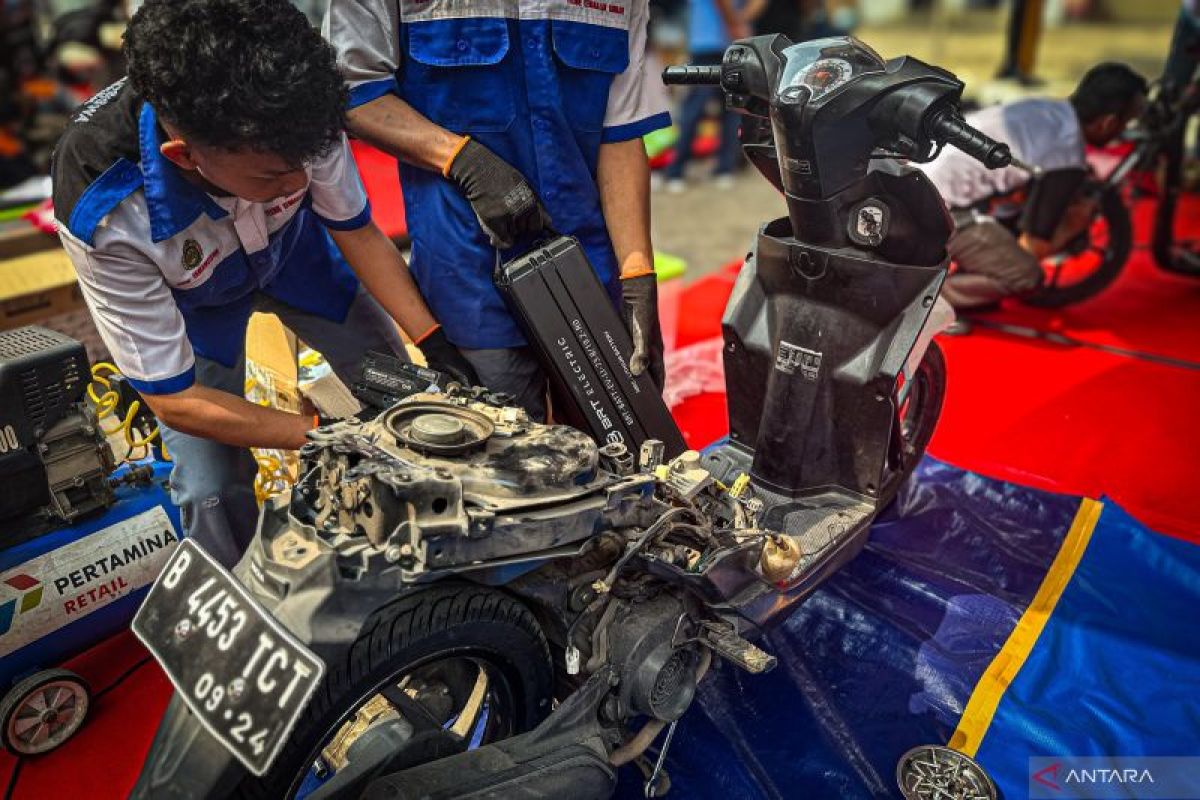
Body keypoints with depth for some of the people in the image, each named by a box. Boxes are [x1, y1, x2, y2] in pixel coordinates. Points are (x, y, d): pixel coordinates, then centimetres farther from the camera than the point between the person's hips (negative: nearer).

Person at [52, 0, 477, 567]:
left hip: (292, 246, 3)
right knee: (213, 487, -12)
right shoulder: (103, 214, -40)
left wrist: (435, 344, -22)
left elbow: (357, 232, -14)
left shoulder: (294, 117, -34)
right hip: (188, 296, -2)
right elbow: (173, 399, -29)